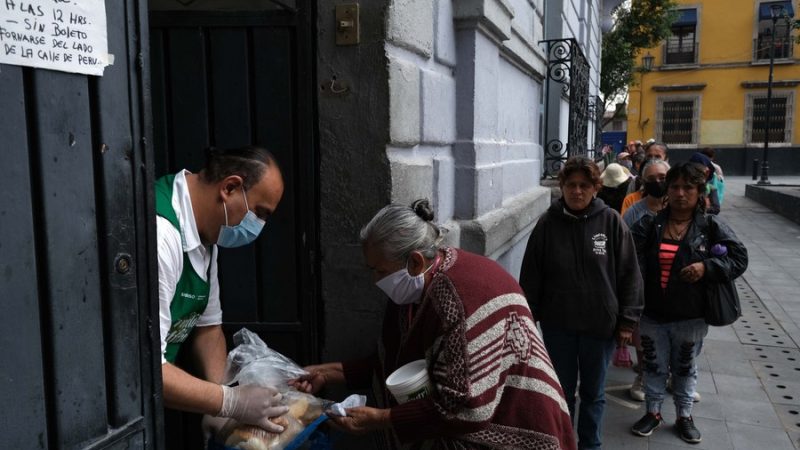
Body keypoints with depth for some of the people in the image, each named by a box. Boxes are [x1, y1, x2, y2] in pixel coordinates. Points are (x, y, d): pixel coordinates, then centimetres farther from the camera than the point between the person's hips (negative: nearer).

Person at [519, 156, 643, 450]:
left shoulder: (611, 221, -7)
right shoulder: (548, 223, -6)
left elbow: (629, 274, -3)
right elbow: (531, 276, -1)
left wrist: (627, 320, -4)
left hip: (600, 324, 0)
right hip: (557, 325, 1)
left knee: (593, 393, 17)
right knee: (562, 391, 16)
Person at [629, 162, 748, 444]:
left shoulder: (711, 227, -5)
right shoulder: (649, 225, -4)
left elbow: (739, 258, -4)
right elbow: (633, 264, -10)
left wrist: (707, 267, -20)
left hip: (690, 316, 0)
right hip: (652, 313, 1)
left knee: (685, 368, 17)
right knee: (654, 366, 15)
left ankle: (684, 416, 36)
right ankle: (653, 412, 33)